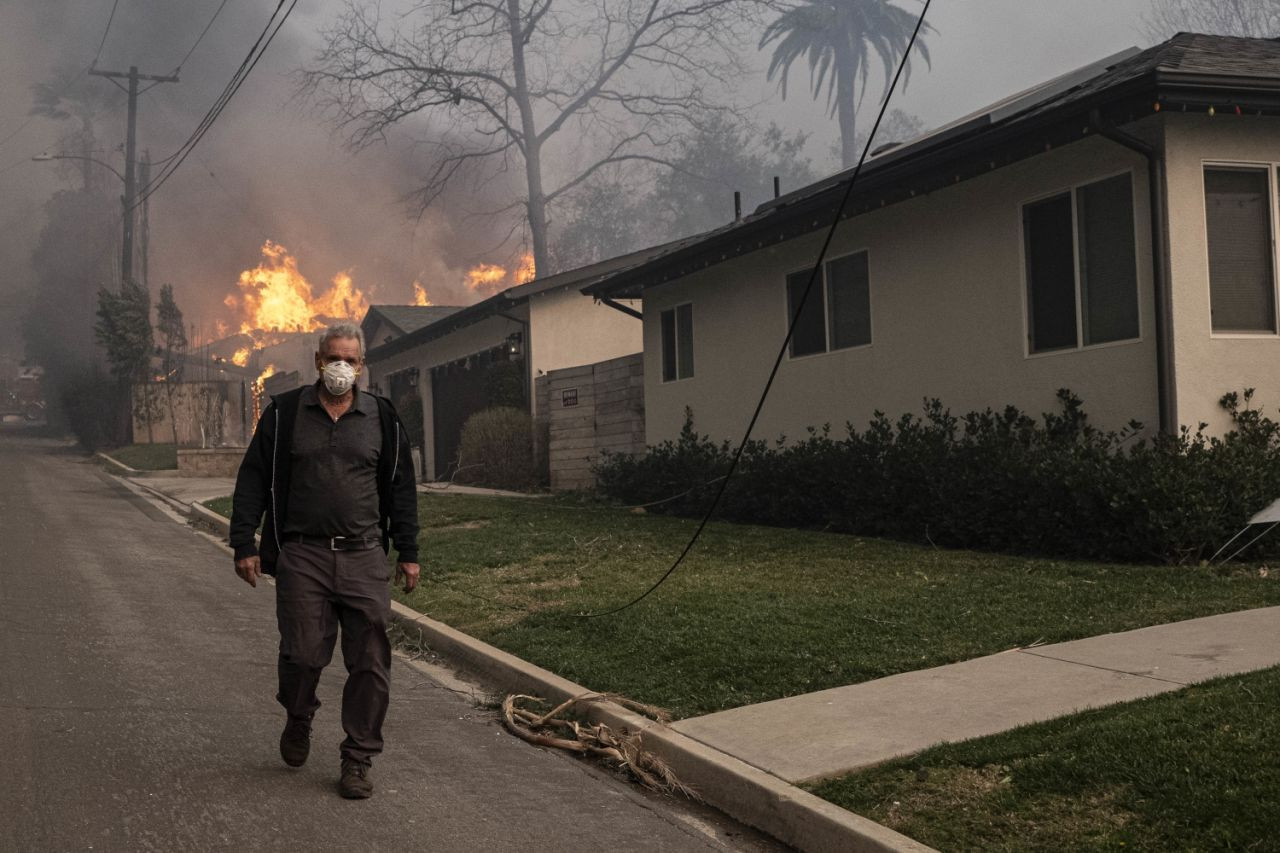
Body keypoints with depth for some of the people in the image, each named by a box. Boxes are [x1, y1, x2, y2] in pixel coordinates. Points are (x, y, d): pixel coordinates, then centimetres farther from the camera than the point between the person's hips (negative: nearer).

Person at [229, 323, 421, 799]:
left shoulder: (382, 420, 9)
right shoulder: (284, 415, 5)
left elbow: (401, 489, 14)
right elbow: (253, 481, 7)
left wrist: (408, 552, 11)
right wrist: (244, 545, 0)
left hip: (364, 558, 1)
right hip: (301, 557, -1)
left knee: (370, 663, -3)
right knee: (302, 654, -2)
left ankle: (358, 759, 9)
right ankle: (298, 719, 30)